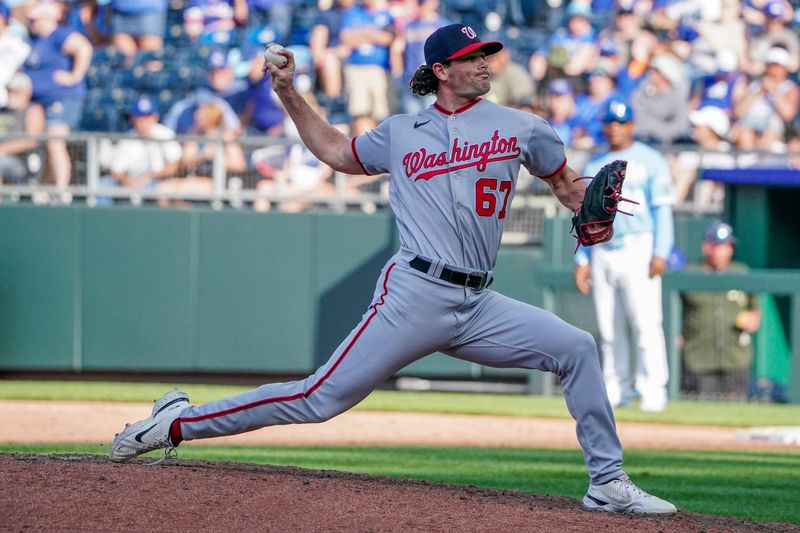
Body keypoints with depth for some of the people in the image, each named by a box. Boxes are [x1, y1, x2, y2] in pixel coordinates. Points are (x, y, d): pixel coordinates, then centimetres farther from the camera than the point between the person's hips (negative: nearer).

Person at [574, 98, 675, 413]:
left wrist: (660, 253, -12)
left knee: (645, 323, -13)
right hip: (602, 253, 5)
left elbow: (662, 209, -1)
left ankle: (653, 392, -14)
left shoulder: (650, 161, 4)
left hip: (638, 249, -5)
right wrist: (582, 260, 10)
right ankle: (615, 391, 9)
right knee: (609, 328, 4)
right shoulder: (594, 166, 17)